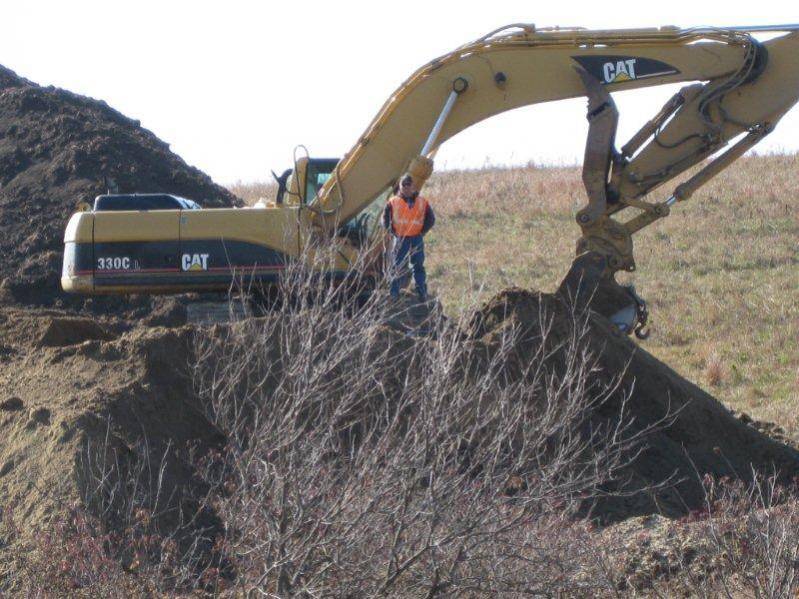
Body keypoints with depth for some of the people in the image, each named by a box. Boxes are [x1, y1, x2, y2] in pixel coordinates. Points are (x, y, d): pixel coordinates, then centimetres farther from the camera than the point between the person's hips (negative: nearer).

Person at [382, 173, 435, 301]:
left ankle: (422, 293, 14)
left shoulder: (422, 203, 2)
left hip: (417, 239, 1)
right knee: (397, 267, 4)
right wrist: (393, 231, -4)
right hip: (400, 239, -1)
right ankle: (394, 293, 10)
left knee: (418, 266, 8)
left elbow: (430, 219, 9)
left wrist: (423, 232, 0)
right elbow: (386, 218, 4)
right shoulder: (393, 202, -1)